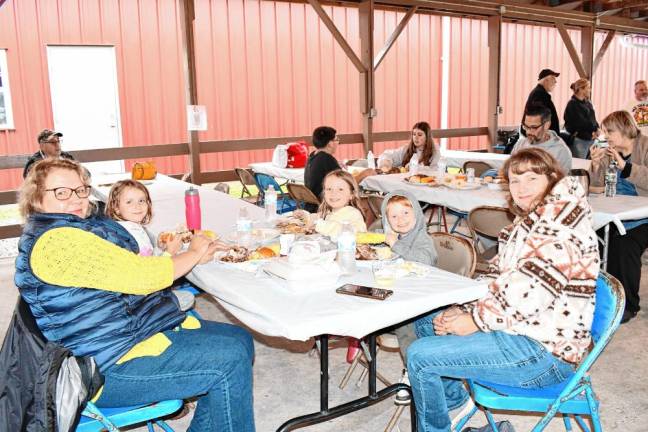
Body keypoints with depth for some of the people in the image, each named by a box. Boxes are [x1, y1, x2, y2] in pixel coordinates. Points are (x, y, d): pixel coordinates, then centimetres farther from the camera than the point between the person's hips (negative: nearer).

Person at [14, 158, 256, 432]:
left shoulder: (89, 224, 14)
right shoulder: (57, 241, -19)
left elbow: (132, 269, 16)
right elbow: (141, 276, -21)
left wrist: (196, 255, 2)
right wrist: (193, 254, -4)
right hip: (110, 368, -11)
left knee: (240, 339, 7)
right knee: (231, 359, -18)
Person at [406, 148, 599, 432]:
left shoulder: (560, 227, -20)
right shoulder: (530, 221, 12)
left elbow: (526, 294, -28)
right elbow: (498, 278, 12)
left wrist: (477, 320, -15)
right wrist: (465, 310, -3)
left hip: (544, 352, -10)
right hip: (520, 331, 11)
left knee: (420, 355, -16)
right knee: (426, 321, 18)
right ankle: (455, 401, 29)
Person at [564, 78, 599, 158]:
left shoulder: (587, 103, 14)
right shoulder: (572, 104, -9)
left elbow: (593, 119, 13)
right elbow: (581, 122, -16)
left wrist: (596, 129, -6)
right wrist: (594, 129, -7)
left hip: (590, 139, 8)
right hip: (579, 140, -8)